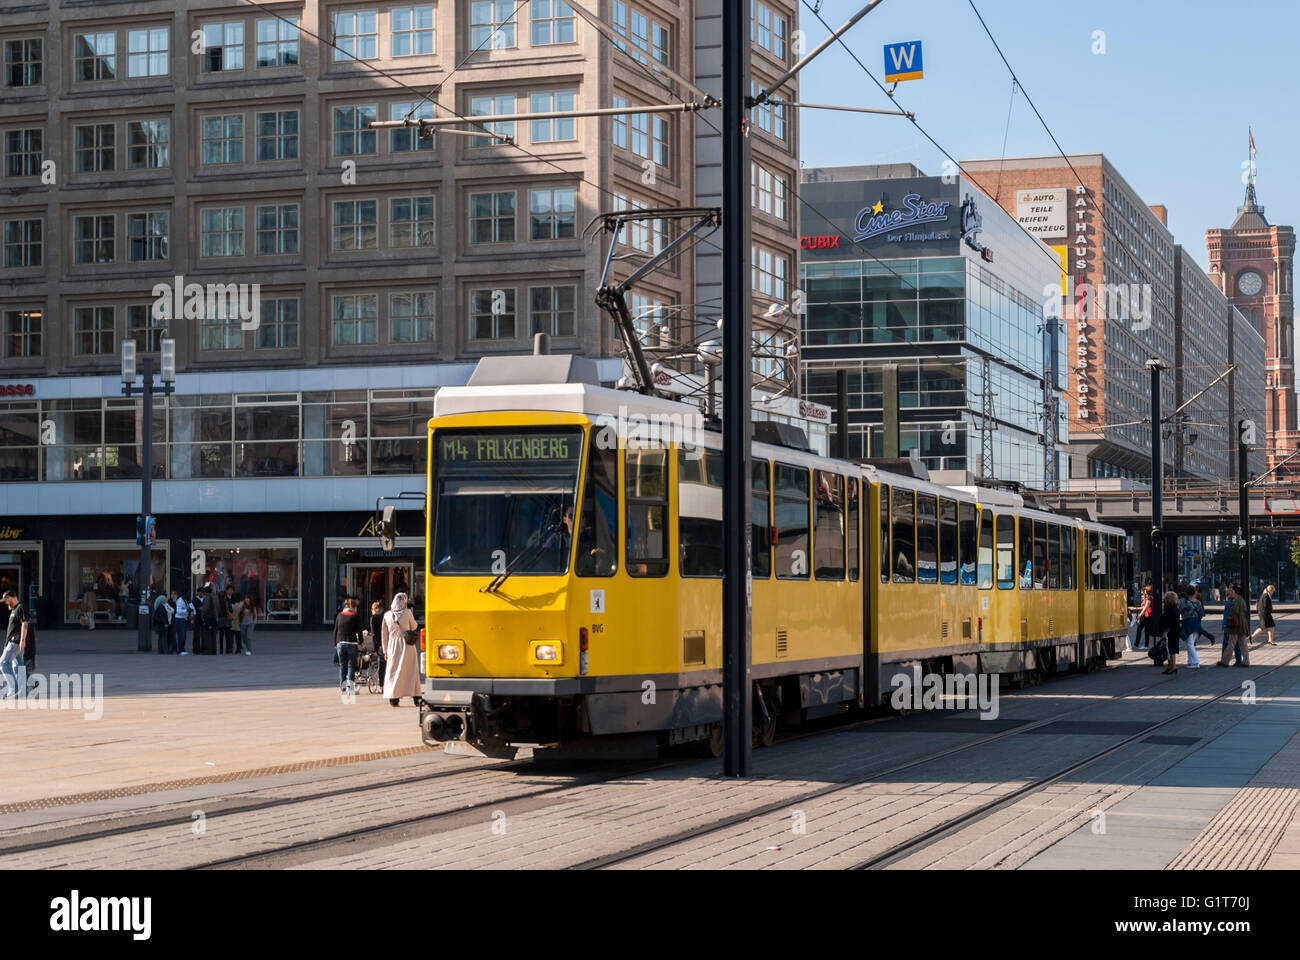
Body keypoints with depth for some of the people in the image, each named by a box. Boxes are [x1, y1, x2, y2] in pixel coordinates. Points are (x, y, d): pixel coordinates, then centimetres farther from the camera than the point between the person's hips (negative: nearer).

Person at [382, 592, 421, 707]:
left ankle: (393, 698, 0)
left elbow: (385, 634, 7)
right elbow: (414, 627, 10)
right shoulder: (407, 613, -6)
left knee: (393, 672, 7)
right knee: (412, 671, 4)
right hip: (407, 646, -2)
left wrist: (385, 651, 13)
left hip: (393, 646, 2)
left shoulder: (387, 615, 2)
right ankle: (415, 698, 2)